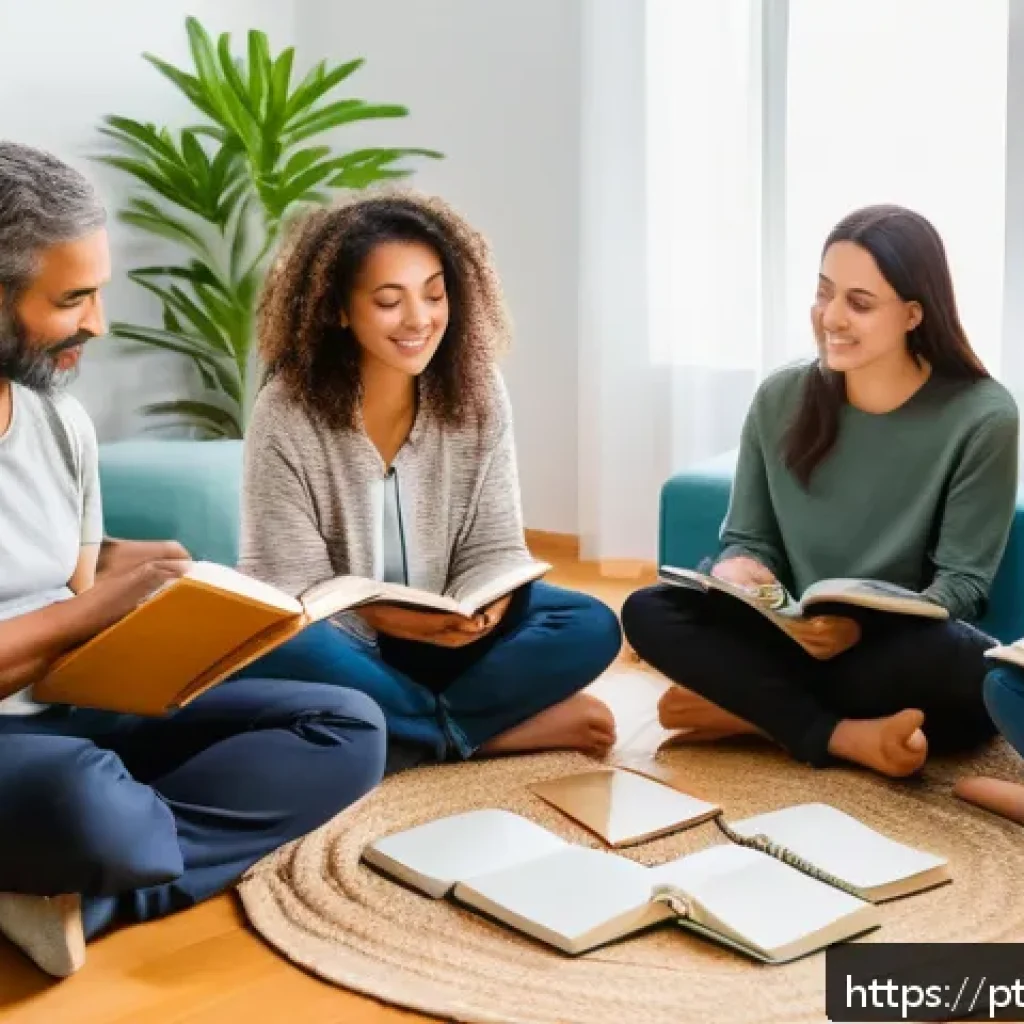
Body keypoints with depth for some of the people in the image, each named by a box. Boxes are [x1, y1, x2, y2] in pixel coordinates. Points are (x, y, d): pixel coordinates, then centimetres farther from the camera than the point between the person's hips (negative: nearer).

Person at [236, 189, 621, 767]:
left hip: (443, 637, 3)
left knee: (592, 627, -17)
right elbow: (292, 585, -16)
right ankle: (494, 730, -23)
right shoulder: (287, 414, -16)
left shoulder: (478, 394, -6)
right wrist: (397, 618, -34)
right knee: (278, 656, -36)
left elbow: (493, 546, -5)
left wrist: (480, 609, -28)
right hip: (344, 640, -2)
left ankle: (413, 730, -22)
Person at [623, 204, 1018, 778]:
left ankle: (749, 711, -18)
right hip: (799, 642, 3)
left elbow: (961, 582, -13)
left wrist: (866, 625, -33)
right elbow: (750, 539, 6)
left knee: (964, 665, -38)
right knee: (649, 613, -19)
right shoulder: (780, 400, -2)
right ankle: (845, 737, -24)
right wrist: (739, 569, -20)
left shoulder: (981, 417, -13)